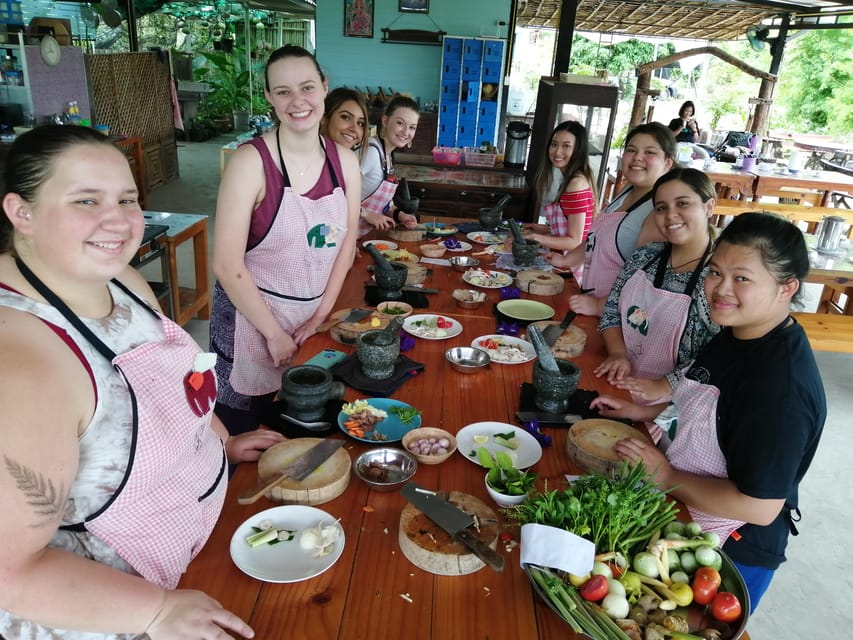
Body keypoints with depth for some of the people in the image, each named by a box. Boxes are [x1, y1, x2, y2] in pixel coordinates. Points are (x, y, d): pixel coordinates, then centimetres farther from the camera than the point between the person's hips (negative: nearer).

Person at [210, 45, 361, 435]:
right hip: (251, 313, -4)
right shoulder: (251, 162, -16)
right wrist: (275, 333, -13)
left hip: (314, 317, 5)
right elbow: (226, 265, -17)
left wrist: (320, 315, 1)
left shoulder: (344, 161, 0)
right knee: (244, 436, 9)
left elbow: (346, 243, 7)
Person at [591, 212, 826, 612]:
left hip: (730, 554, -8)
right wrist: (646, 412, 4)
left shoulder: (782, 384, -33)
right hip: (680, 516, 8)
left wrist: (666, 477, -22)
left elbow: (759, 507, -31)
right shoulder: (735, 335, -5)